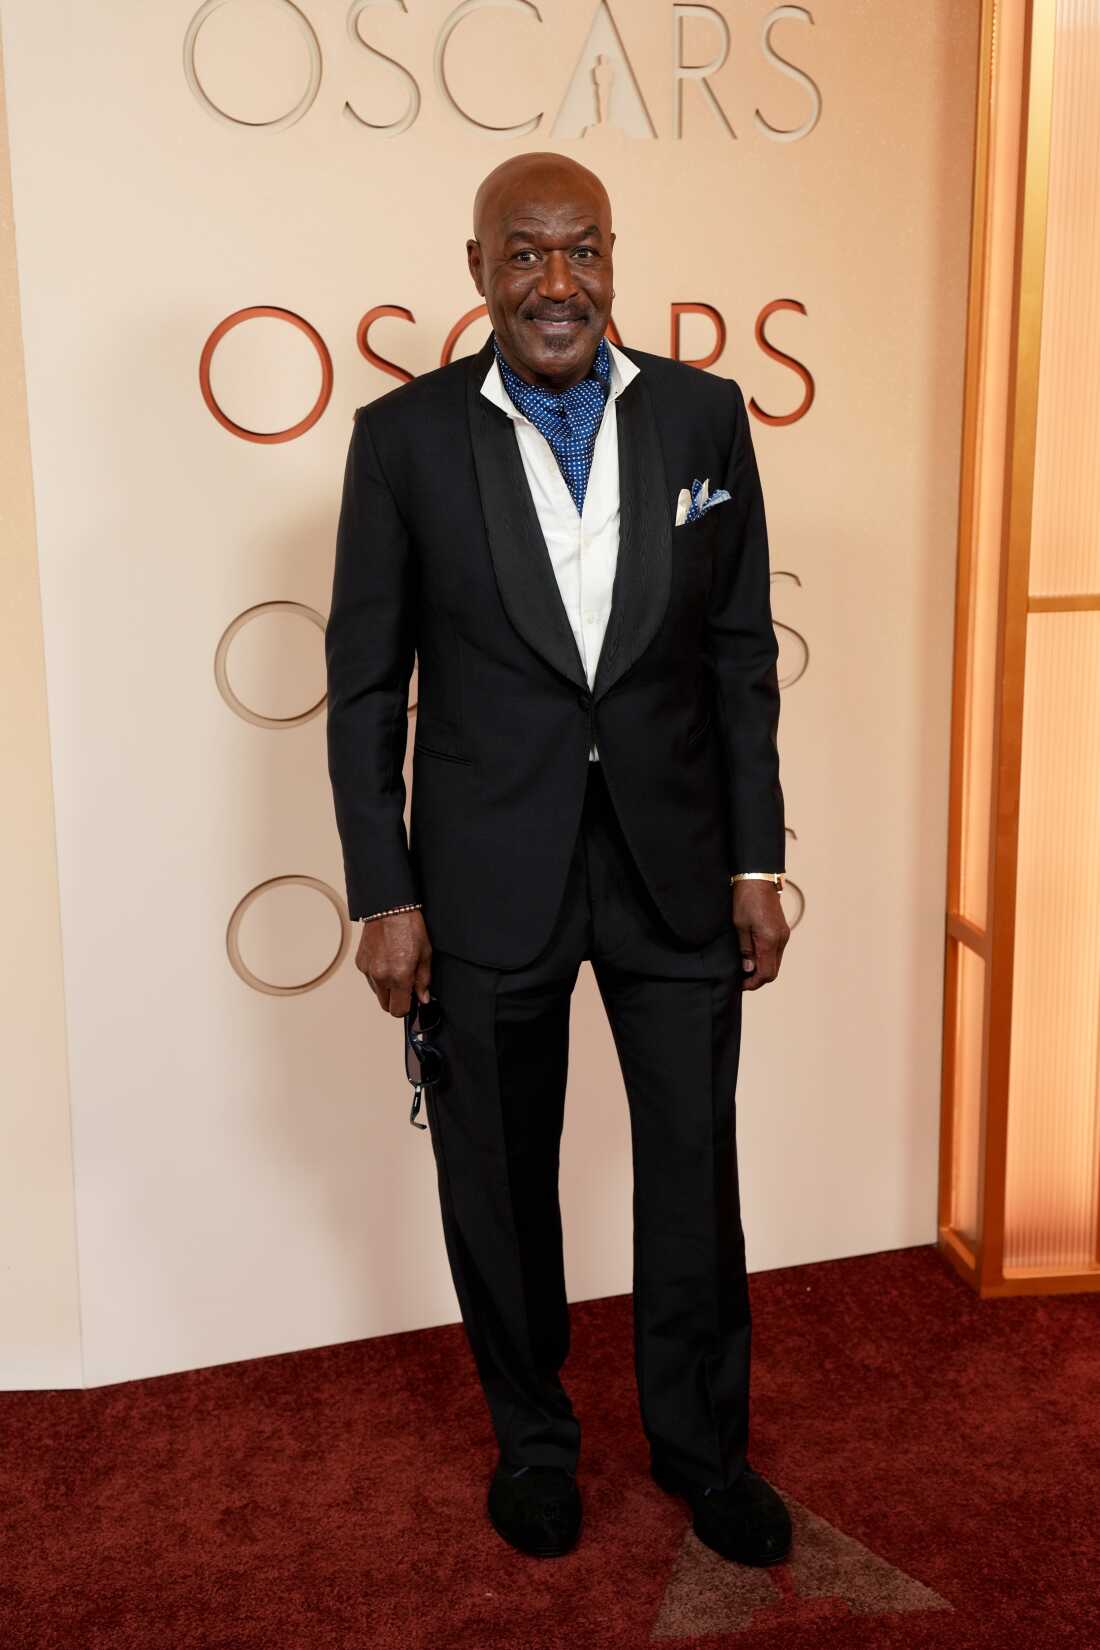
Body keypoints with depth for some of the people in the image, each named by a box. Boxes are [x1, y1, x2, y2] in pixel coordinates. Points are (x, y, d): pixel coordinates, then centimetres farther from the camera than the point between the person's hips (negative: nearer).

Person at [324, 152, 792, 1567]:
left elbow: (741, 654, 4)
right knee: (500, 1183, 14)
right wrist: (384, 894, -5)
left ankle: (700, 1441, 37)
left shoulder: (701, 414, 0)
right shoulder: (405, 435, -5)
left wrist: (756, 862, 1)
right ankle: (531, 1437, 39)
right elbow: (366, 684, -3)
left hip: (675, 865, 2)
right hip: (489, 878, -1)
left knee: (694, 1175, 12)